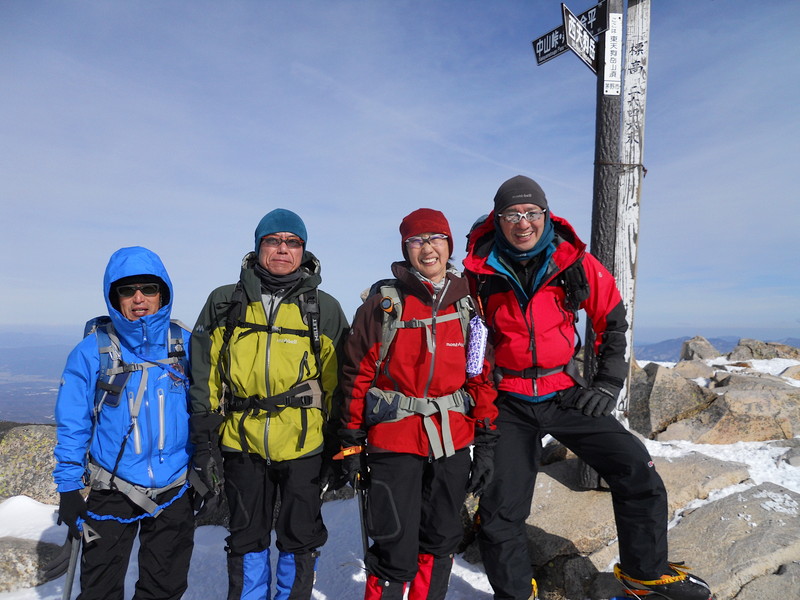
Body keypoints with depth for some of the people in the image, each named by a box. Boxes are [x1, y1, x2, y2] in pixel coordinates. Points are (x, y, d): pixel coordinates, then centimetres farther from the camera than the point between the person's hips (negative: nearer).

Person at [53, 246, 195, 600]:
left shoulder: (185, 345, -6)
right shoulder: (92, 351, -10)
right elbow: (72, 424, -4)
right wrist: (68, 489, -4)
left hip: (175, 491, 2)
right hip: (112, 493, -1)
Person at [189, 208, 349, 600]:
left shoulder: (325, 310, 1)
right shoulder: (224, 303, 4)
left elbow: (338, 385, 3)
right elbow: (204, 378, 5)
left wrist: (338, 450, 2)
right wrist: (205, 442, 0)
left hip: (303, 444, -1)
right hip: (241, 443, 1)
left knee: (300, 539, 12)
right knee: (246, 539, 17)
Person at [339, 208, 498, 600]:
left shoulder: (468, 304, 6)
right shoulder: (384, 303, -3)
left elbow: (483, 377, 6)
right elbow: (357, 375, -2)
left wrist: (485, 444, 3)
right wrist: (351, 444, -2)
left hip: (452, 441, 4)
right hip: (394, 440, -3)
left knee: (441, 540, 16)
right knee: (396, 551, -1)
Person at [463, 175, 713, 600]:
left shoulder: (575, 263, -6)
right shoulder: (479, 270, -9)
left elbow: (612, 322, 8)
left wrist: (609, 384, 3)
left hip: (566, 394, 1)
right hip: (508, 405, -1)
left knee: (638, 474, -4)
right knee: (500, 512, 1)